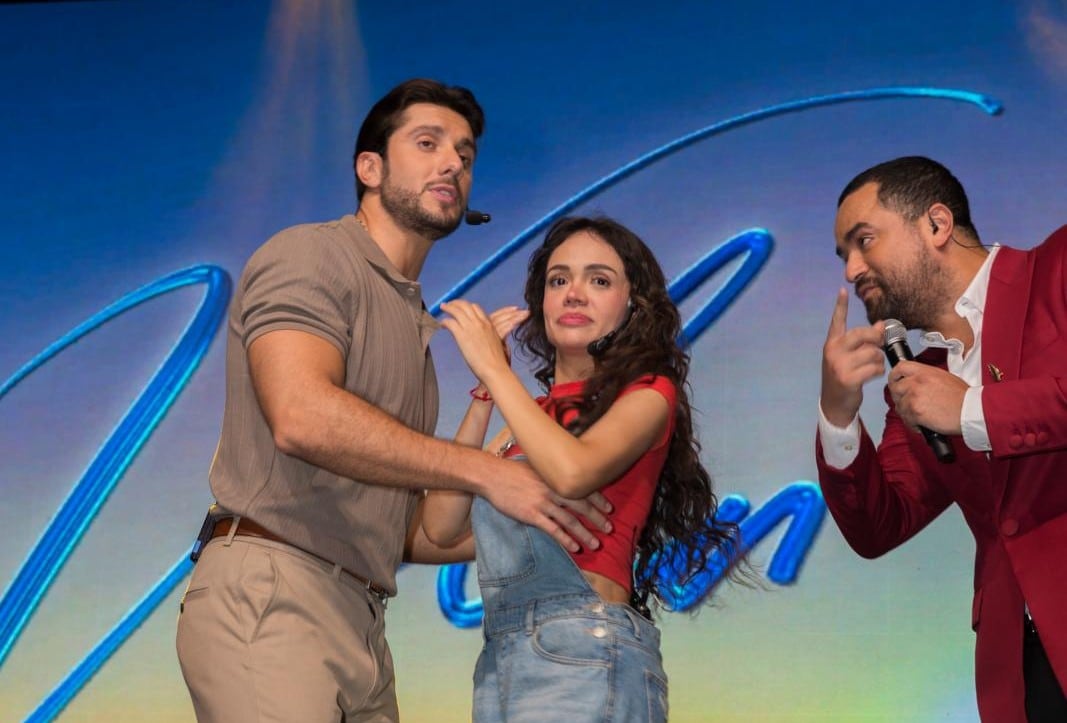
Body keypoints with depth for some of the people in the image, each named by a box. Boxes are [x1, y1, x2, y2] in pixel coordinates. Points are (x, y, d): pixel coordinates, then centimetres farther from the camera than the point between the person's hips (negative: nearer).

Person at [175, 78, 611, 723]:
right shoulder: (312, 255, -1)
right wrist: (484, 471, -16)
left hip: (360, 625, 8)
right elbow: (302, 416, -20)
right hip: (272, 593, -8)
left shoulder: (415, 324, 23)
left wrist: (517, 532, 9)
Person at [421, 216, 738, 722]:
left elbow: (572, 472, -19)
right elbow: (441, 527, 7)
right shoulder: (535, 416, 18)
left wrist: (494, 366, -8)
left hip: (585, 652, -6)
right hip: (500, 658, 6)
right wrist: (485, 392, 4)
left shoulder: (648, 393, 2)